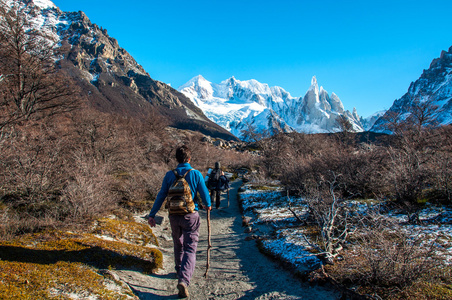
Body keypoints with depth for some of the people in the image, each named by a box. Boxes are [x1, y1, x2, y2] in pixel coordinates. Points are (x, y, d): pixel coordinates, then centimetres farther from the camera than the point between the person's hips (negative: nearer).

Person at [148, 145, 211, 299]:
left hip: (174, 216, 3)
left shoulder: (170, 175, -2)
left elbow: (161, 196, -1)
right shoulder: (196, 174, -7)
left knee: (178, 246, 23)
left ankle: (180, 271, 41)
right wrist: (208, 205, 20)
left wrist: (152, 214, 5)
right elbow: (204, 193, -1)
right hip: (190, 216, -3)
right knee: (190, 249, 0)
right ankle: (184, 279, -16)